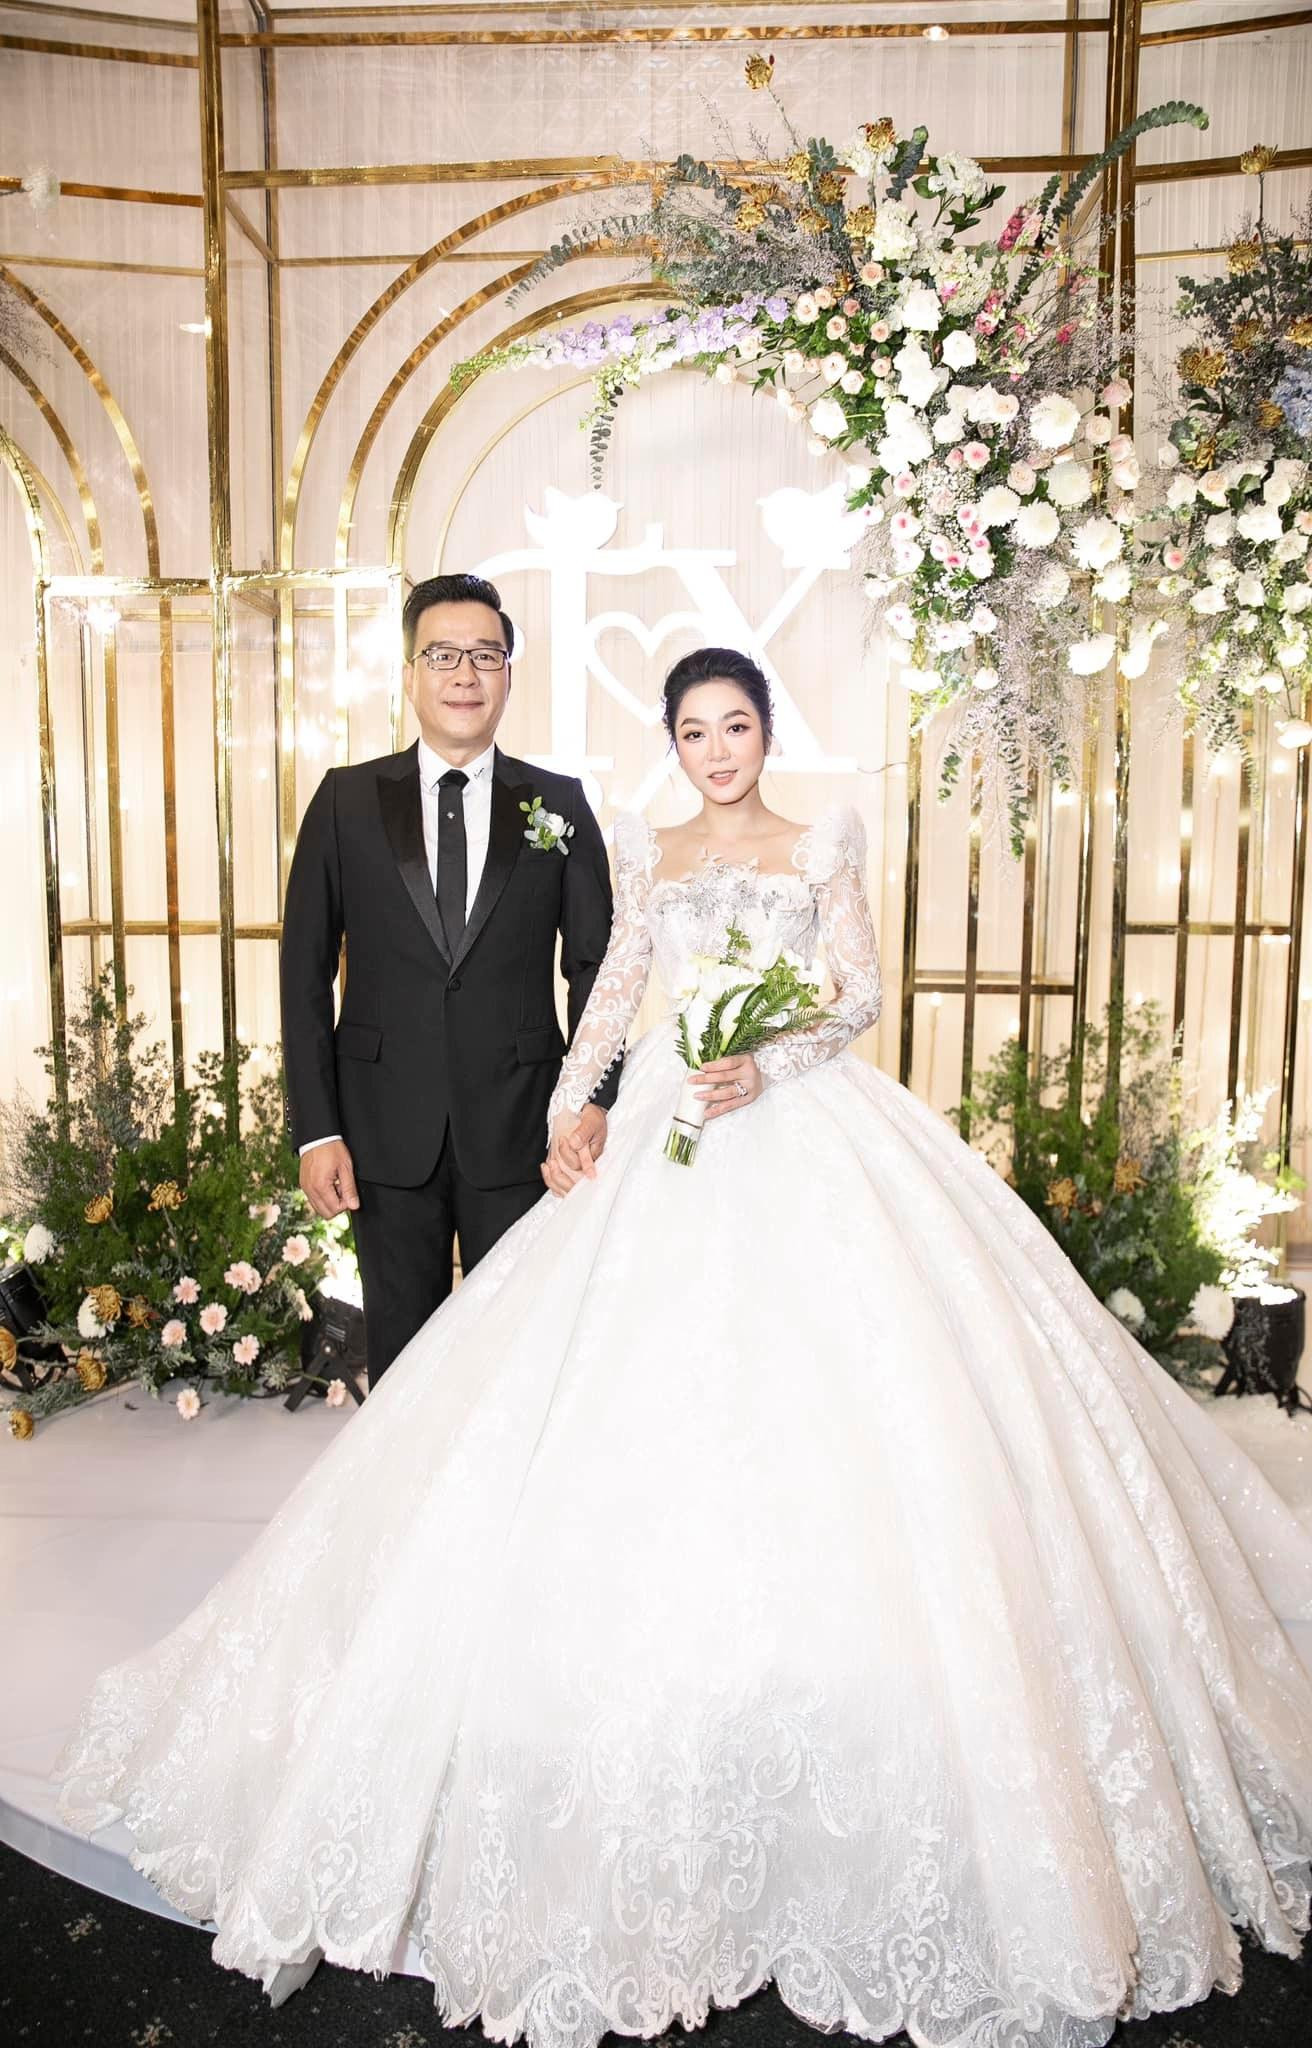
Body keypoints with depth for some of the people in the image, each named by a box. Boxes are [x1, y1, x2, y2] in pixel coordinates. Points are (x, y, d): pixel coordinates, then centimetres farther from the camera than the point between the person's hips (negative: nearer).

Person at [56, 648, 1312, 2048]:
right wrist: (569, 1107, 0)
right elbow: (614, 991, 14)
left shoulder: (821, 845, 10)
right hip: (668, 1133, 2)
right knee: (646, 1401, -4)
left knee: (828, 1390, -10)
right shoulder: (645, 855, 16)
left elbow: (859, 989, 2)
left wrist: (769, 1061, -16)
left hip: (806, 1132, -1)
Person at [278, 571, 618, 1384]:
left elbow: (595, 959, 4)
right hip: (386, 1131, 1)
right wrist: (316, 1130, -5)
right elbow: (306, 969, 1)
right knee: (401, 1348, 14)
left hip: (518, 1129, 0)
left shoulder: (559, 802, 3)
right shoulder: (347, 800, 3)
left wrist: (596, 1097, -8)